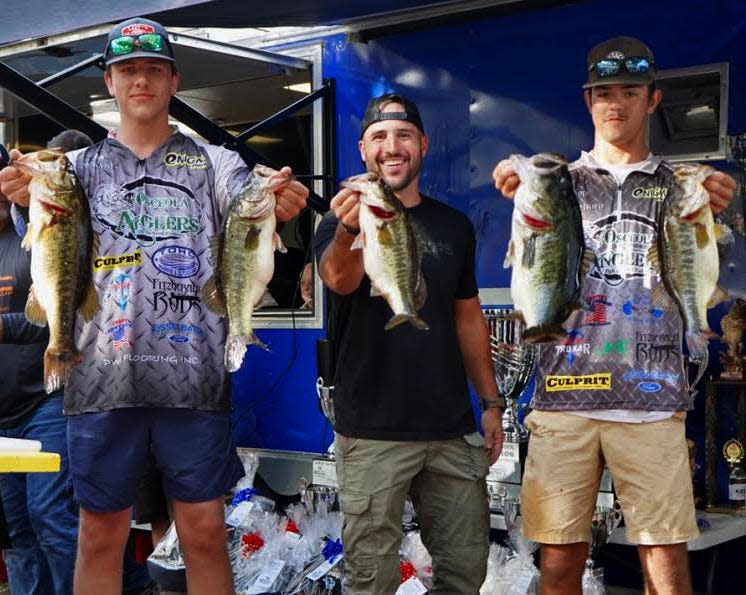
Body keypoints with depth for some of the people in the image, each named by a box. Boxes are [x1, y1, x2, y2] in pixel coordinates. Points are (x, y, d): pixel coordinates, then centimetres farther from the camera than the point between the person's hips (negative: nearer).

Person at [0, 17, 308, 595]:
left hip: (193, 374, -1)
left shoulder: (213, 163, 11)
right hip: (103, 374, 1)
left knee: (205, 531, 3)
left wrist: (279, 206, -32)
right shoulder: (82, 165, 12)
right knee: (101, 533, 7)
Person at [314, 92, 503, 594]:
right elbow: (339, 279, -26)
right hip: (372, 433, -4)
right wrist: (351, 231, -48)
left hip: (452, 429, 4)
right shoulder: (341, 222, -3)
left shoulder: (454, 226, 11)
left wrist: (491, 402, 11)